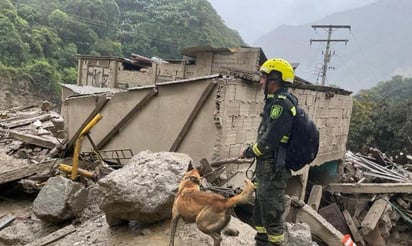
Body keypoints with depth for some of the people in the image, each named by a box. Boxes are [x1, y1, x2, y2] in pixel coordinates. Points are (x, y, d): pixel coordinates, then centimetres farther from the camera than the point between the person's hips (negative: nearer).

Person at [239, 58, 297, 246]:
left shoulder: (281, 103, -20)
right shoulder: (277, 101, 13)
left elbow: (269, 140, -23)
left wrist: (248, 152, -9)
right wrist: (252, 151, 12)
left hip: (273, 170, -10)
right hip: (267, 167, 10)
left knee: (271, 213, 1)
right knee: (260, 210, 21)